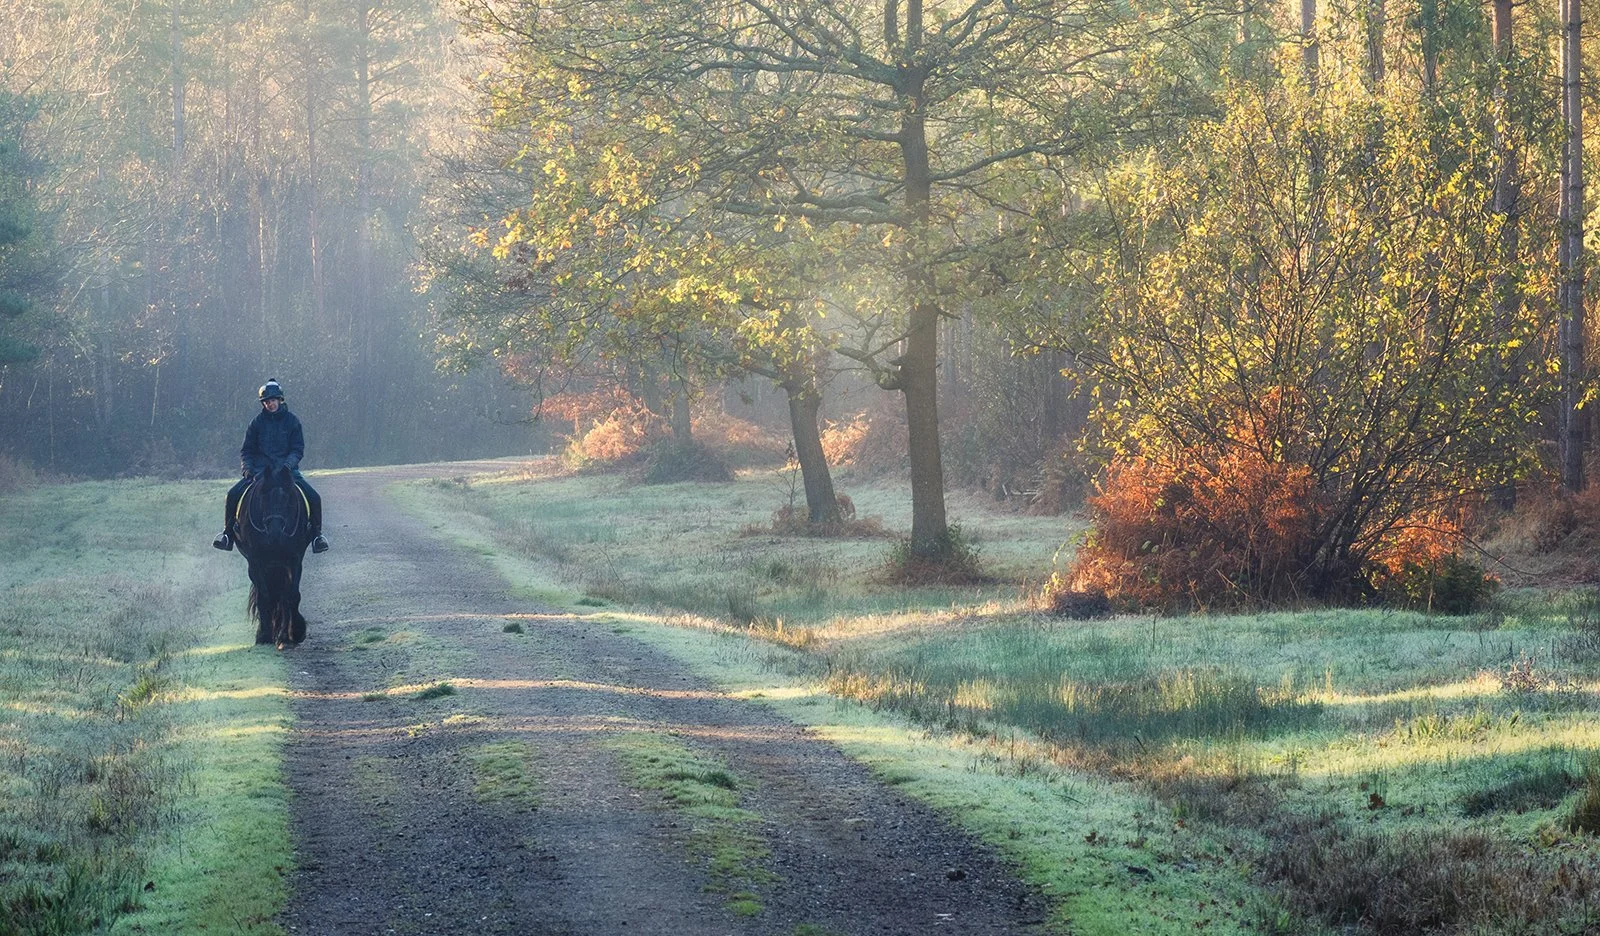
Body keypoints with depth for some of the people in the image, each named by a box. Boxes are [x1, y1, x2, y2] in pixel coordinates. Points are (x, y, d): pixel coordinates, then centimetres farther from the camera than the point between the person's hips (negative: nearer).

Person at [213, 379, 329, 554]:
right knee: (233, 494, -20)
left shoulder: (292, 420, 3)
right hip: (260, 470, 1)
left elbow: (298, 450, 1)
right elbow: (246, 450, 10)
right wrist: (247, 468, -8)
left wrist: (287, 464, -17)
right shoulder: (258, 422, 6)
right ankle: (228, 533, -2)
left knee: (313, 497, -20)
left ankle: (316, 535, 0)